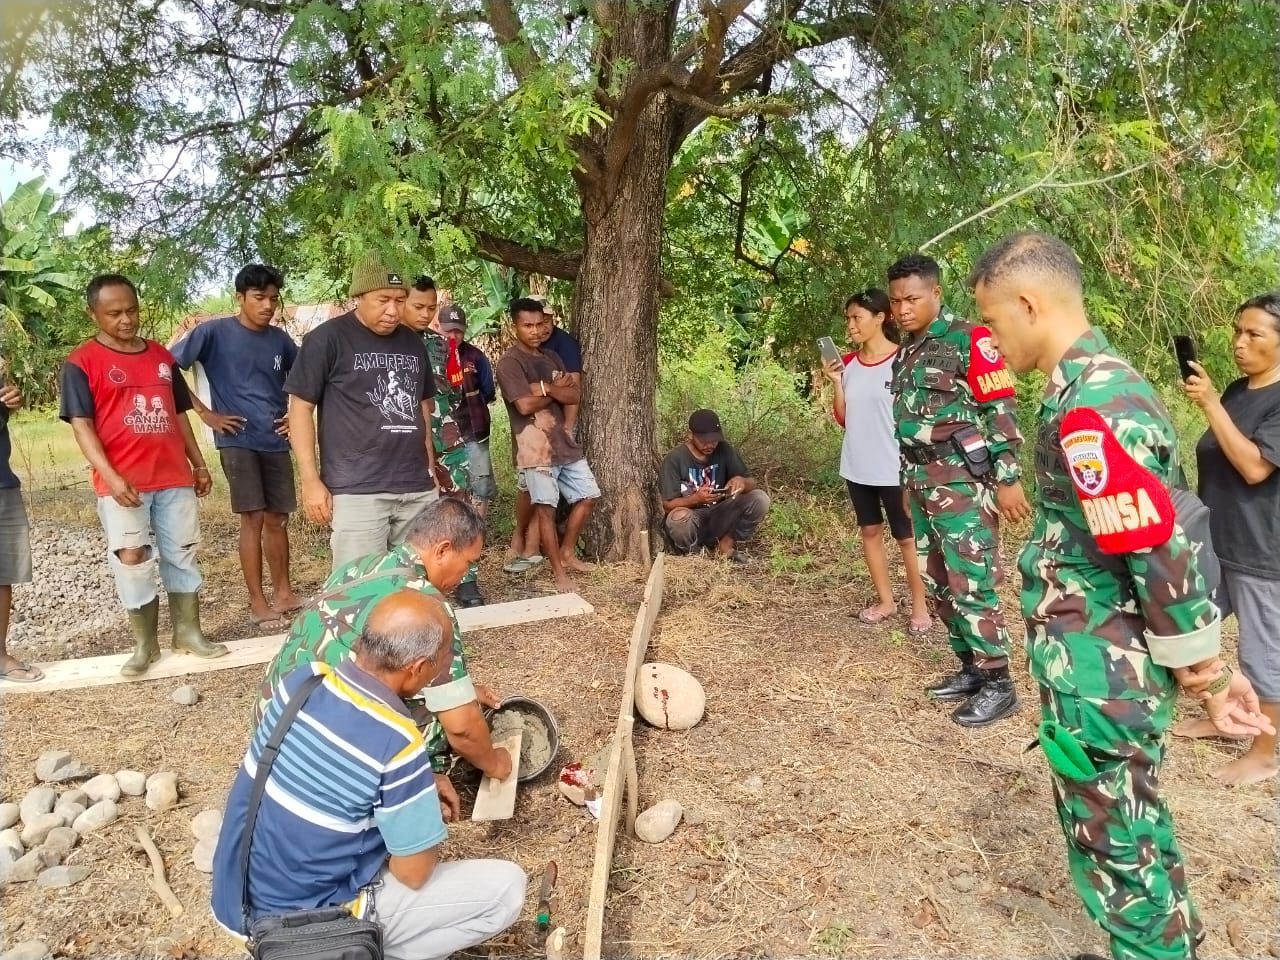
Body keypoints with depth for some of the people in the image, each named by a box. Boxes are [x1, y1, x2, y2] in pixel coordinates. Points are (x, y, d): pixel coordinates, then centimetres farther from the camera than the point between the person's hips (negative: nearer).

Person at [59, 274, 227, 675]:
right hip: (122, 484, -4)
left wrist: (199, 464, 15)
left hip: (175, 477, 4)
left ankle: (188, 632, 21)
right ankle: (144, 644, 14)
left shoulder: (161, 355, 12)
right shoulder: (81, 363, -3)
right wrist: (110, 476, -20)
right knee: (132, 561, 1)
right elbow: (81, 425, -9)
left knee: (183, 556, 9)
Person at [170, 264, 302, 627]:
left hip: (276, 442, 4)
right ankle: (258, 604, 2)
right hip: (237, 440, -4)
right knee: (254, 518, -6)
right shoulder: (214, 332, -6)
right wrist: (205, 413, -9)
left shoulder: (279, 338, 7)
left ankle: (283, 593, 22)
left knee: (277, 519, 10)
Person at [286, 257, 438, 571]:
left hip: (418, 489, 5)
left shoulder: (413, 343, 14)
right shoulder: (327, 338, -3)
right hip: (357, 491, -5)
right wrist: (311, 480, -9)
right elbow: (301, 407, -3)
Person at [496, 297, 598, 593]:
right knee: (546, 508, -4)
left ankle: (568, 553, 28)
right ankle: (559, 572, 6)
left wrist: (545, 388, -12)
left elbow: (575, 396, 5)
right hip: (535, 447, -8)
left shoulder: (551, 357, 15)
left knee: (587, 496, 12)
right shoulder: (510, 362, -8)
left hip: (565, 442, 8)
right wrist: (558, 390, -4)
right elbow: (525, 405, -20)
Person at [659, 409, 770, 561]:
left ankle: (727, 543, -2)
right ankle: (693, 553, -7)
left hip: (719, 518, 4)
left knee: (760, 499, -18)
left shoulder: (725, 450, -3)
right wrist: (696, 498, -32)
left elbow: (751, 484, -2)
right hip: (692, 520, -4)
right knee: (679, 517, -39)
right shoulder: (674, 459, -14)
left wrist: (741, 481, -26)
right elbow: (668, 505, -14)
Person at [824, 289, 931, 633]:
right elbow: (843, 420, 8)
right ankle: (886, 601, 26)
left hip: (893, 469, -6)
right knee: (870, 530, 13)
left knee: (907, 537, 5)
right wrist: (837, 384, -6)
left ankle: (920, 606, 17)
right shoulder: (848, 364, 5)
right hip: (857, 467, 6)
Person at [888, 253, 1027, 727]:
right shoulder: (907, 352, 15)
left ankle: (999, 684, 5)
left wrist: (1008, 479, -16)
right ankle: (971, 669, 25)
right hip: (923, 482, 8)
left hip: (962, 481, -8)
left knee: (971, 584, -7)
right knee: (938, 583, 12)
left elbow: (1001, 412, -12)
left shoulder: (969, 340, -9)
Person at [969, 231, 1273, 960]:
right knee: (1137, 829, 25)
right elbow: (1154, 545, 10)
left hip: (1100, 678, -10)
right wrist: (1204, 668, 15)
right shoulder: (1105, 382, 7)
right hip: (1117, 667, 10)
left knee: (1114, 846, 9)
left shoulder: (1090, 407, -25)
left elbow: (1162, 555, -24)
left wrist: (1204, 677, -11)